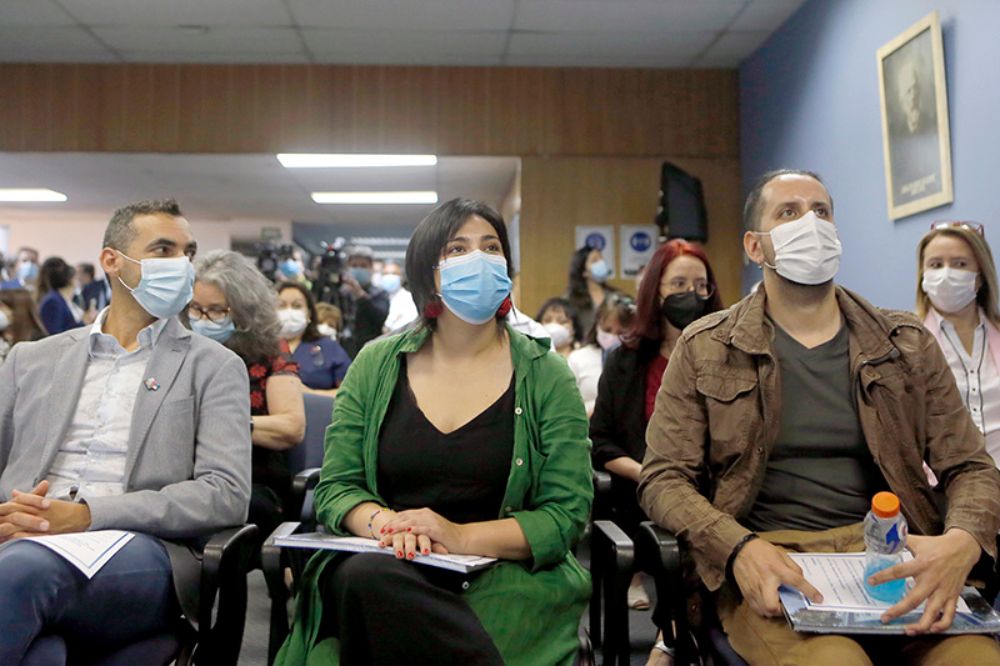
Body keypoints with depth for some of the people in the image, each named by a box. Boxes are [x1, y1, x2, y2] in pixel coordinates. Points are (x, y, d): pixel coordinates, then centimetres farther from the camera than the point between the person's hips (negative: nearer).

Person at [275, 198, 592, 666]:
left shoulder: (545, 376, 2)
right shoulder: (376, 365, 9)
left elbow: (568, 513, -3)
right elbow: (335, 486, 8)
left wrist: (462, 537, -18)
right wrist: (383, 523, -16)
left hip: (503, 579, -2)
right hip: (381, 571, 2)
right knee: (369, 574, -34)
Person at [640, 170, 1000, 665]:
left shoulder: (908, 344, 12)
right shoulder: (705, 348, 5)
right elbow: (663, 479, 1)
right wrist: (739, 548, -18)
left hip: (892, 557, 4)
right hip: (768, 562, -3)